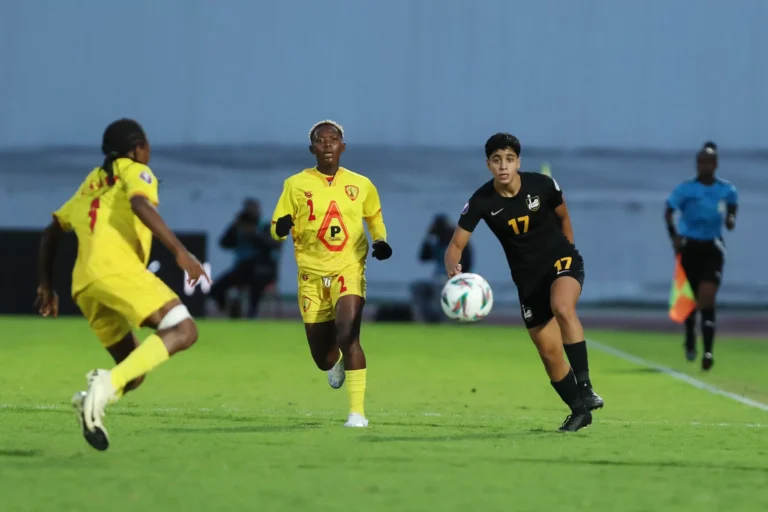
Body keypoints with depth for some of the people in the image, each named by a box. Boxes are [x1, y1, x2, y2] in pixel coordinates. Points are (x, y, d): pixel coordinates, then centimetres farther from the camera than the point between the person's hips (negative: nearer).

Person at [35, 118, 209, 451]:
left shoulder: (91, 185, 32)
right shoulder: (134, 171, 11)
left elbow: (51, 232, 33)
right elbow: (140, 205, -12)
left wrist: (46, 286, 39)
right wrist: (181, 253, -17)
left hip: (84, 286, 7)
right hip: (117, 270, -7)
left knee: (135, 371, 16)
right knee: (183, 330, -15)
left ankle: (91, 401, -15)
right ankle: (108, 384, -33)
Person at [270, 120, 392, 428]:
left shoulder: (361, 186, 3)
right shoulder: (296, 185, -1)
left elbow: (375, 217, 22)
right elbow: (277, 229, -1)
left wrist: (380, 241, 3)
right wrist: (282, 227, -25)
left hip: (349, 270, -1)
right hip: (312, 275, 1)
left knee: (348, 334, -26)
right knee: (322, 359, 7)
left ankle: (357, 411, -20)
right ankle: (337, 363, 48)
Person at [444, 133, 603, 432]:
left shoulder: (542, 185, -15)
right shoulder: (481, 202, -14)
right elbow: (456, 244, -12)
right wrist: (452, 268, -34)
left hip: (562, 260, -3)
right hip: (528, 278, 3)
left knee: (562, 307, -35)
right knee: (549, 351, 3)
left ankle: (584, 386, -29)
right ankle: (578, 410, 22)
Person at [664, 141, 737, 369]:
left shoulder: (727, 190, 1)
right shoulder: (685, 189, -6)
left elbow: (732, 208, 15)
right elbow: (669, 212, -10)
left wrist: (731, 220, -8)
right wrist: (674, 236, -25)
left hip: (713, 248, 0)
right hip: (690, 246, 0)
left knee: (707, 297, -15)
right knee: (690, 298, 10)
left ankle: (708, 351, -19)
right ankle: (690, 341, 37)